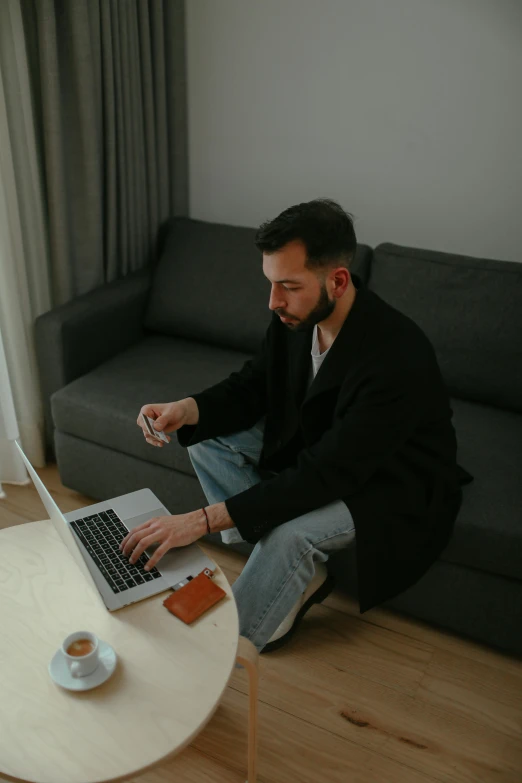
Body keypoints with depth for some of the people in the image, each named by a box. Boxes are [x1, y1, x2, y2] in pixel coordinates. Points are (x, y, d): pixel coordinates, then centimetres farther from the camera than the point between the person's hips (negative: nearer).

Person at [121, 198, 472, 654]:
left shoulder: (397, 357, -36)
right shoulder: (296, 314, -14)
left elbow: (326, 476, -37)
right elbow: (252, 386, -1)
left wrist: (204, 519, -40)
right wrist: (187, 410, -22)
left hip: (392, 484, -7)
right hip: (313, 441, 8)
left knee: (291, 530, -34)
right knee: (206, 438, -2)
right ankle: (298, 578, 0)